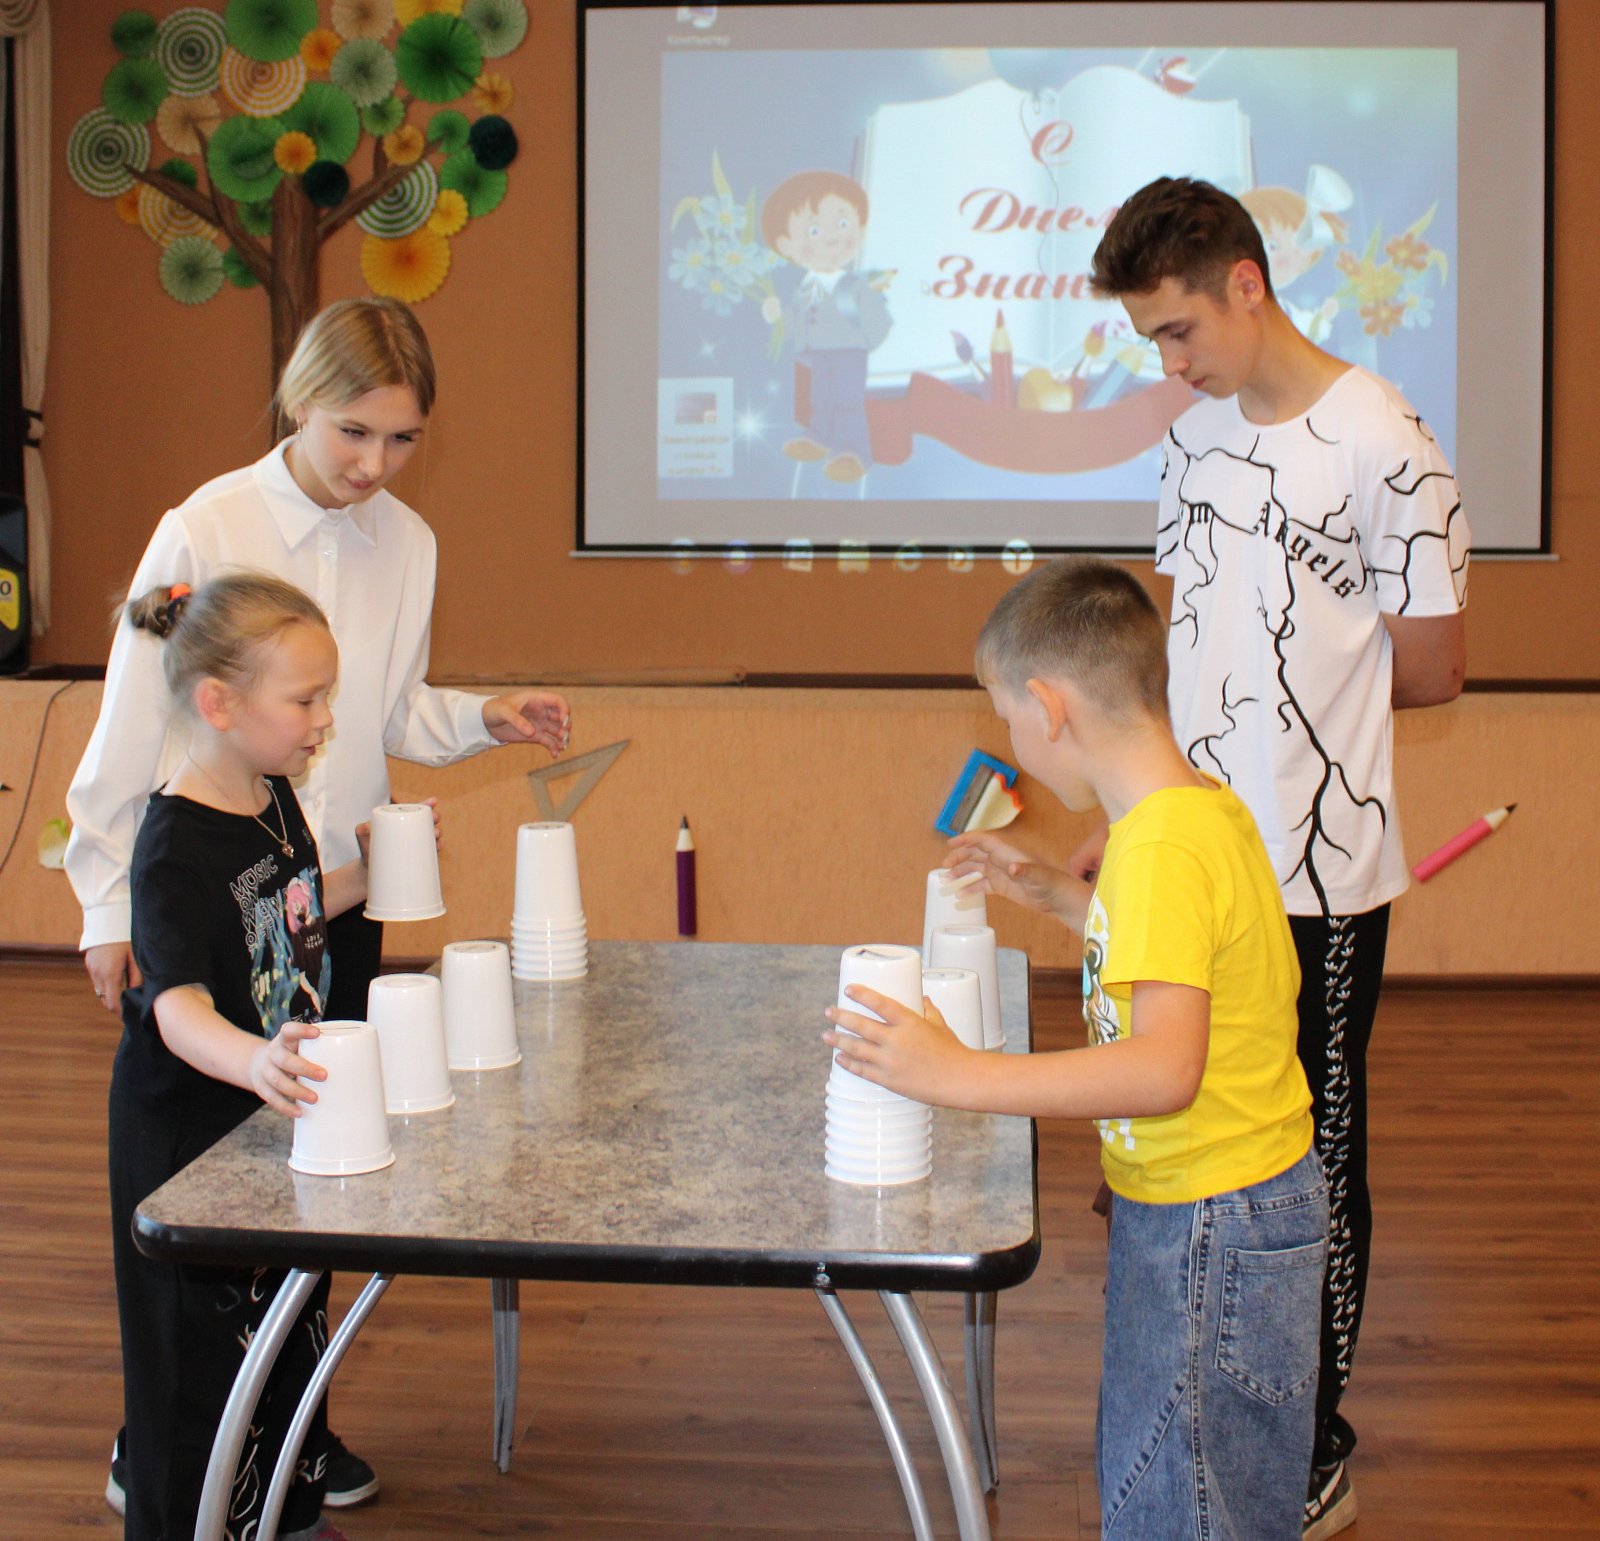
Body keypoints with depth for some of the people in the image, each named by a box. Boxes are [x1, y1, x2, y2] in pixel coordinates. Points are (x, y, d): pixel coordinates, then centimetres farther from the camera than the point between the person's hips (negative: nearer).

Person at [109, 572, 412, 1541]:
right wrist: (251, 1059, -57)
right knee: (208, 1351, 3)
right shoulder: (178, 845, -25)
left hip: (279, 1108, 9)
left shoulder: (274, 796, 1)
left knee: (293, 1319, 22)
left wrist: (369, 873, 6)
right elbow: (178, 1005, -38)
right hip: (190, 1134, -9)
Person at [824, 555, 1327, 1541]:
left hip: (1212, 1228, -10)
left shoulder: (1164, 847, -26)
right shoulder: (1206, 810, 5)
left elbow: (1165, 1069, -36)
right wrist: (1060, 898, 19)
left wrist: (959, 1075, -36)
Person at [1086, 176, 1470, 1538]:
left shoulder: (1381, 445, -14)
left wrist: (1297, 687, 1)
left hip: (1321, 879, -7)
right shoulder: (1198, 437, 8)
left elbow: (1432, 668, -9)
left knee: (1315, 1166, 8)